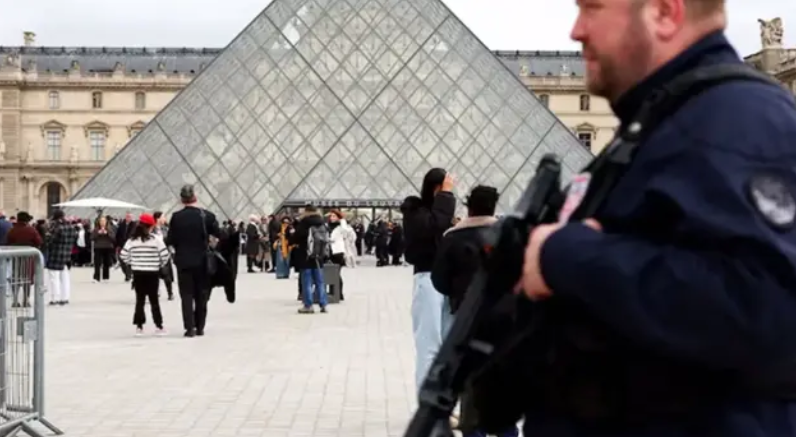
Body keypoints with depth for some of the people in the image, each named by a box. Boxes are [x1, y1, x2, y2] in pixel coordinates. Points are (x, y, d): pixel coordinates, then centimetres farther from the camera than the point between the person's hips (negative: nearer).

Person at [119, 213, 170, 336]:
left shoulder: (132, 240, 1)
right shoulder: (156, 239, -9)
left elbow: (123, 255, -1)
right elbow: (164, 255, -11)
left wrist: (133, 263, 14)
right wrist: (161, 265, 8)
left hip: (137, 272, 2)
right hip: (152, 273, -2)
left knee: (140, 299, 8)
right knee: (154, 299, 5)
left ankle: (139, 326, 5)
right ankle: (158, 326, 6)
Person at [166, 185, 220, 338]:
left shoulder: (176, 217, -7)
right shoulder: (207, 215, -6)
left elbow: (171, 240, -6)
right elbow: (219, 234, -4)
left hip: (183, 261, -1)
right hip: (202, 261, 1)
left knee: (187, 295, 4)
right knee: (201, 295, 11)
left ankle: (190, 327, -3)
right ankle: (200, 327, 13)